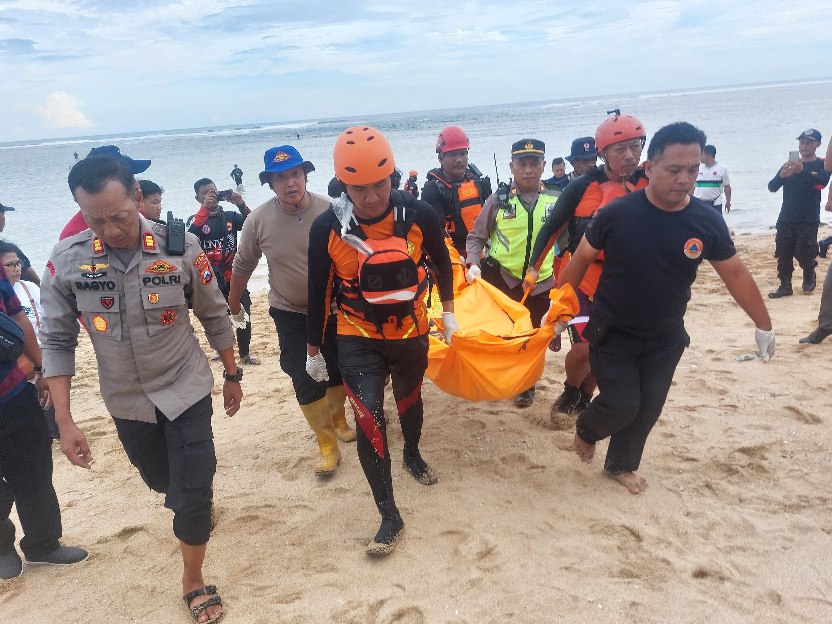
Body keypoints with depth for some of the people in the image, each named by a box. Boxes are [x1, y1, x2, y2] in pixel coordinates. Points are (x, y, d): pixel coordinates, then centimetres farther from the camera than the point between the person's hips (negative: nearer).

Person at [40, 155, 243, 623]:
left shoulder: (180, 246, -17)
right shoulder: (66, 261, -14)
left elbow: (215, 316, -4)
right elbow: (58, 341, -6)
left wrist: (233, 376, 5)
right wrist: (65, 421, -9)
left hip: (187, 390, -2)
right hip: (127, 401, 3)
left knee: (193, 492, -1)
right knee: (162, 480, 23)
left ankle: (193, 580, 25)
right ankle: (193, 510, 59)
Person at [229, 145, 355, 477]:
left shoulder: (330, 211, -16)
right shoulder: (258, 220, -13)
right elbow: (242, 266, 1)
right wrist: (232, 306, 12)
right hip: (291, 314, -1)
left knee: (339, 370, 18)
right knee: (306, 381, -4)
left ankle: (338, 419, 45)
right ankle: (327, 445, 14)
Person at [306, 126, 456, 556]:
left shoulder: (418, 214, -17)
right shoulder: (327, 228, -17)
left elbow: (441, 262, 4)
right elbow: (318, 292, -5)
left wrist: (448, 312, 11)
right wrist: (313, 351, 2)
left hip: (411, 331, 2)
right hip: (358, 339, -1)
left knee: (410, 400, 23)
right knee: (368, 419, -11)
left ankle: (413, 456, 55)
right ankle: (389, 516, 4)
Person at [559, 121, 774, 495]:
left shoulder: (707, 222, -12)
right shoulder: (616, 214, -19)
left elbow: (735, 274, 1)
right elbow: (581, 260, -6)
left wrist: (764, 326, 9)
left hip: (666, 339, 3)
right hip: (612, 333, -3)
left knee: (648, 409, 10)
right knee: (621, 405, -6)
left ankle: (621, 465, 35)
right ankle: (586, 430, 29)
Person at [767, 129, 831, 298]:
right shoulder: (789, 165, 10)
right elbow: (772, 187, 0)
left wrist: (802, 171, -38)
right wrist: (782, 175, -22)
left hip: (809, 220, -3)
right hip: (785, 220, 3)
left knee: (804, 255, -5)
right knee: (783, 255, 1)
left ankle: (809, 277, 23)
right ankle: (785, 286, 9)